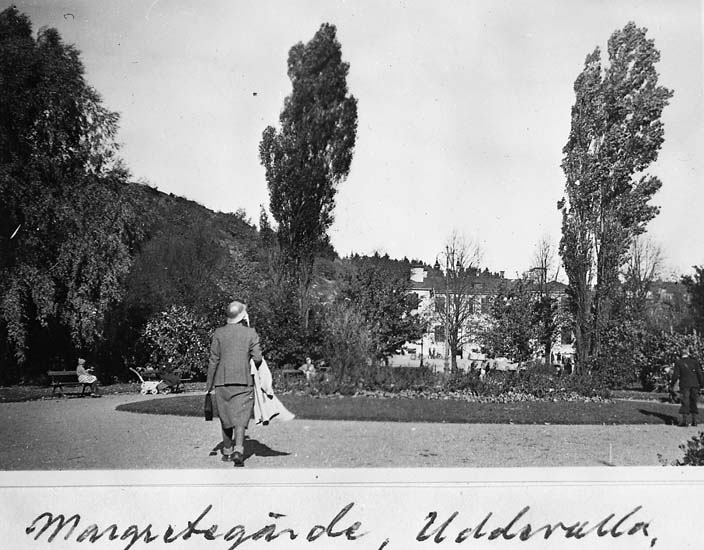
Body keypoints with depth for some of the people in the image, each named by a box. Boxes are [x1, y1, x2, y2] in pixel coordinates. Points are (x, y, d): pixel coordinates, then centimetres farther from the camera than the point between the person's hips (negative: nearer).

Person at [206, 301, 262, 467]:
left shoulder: (218, 333, 2)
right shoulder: (251, 333, 0)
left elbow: (213, 360, 1)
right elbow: (257, 358, -6)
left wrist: (209, 384, 6)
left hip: (222, 381, 2)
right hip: (244, 380, -2)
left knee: (226, 417, 14)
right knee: (240, 416, -2)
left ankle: (227, 451, 22)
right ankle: (238, 449, -19)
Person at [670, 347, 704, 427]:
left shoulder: (678, 362, -2)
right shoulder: (695, 362, 3)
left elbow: (675, 375, -3)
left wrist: (672, 384, 6)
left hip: (684, 385, -2)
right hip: (694, 384, 2)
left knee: (685, 402, -1)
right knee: (693, 402, 12)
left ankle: (683, 421, -10)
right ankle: (694, 421, 12)